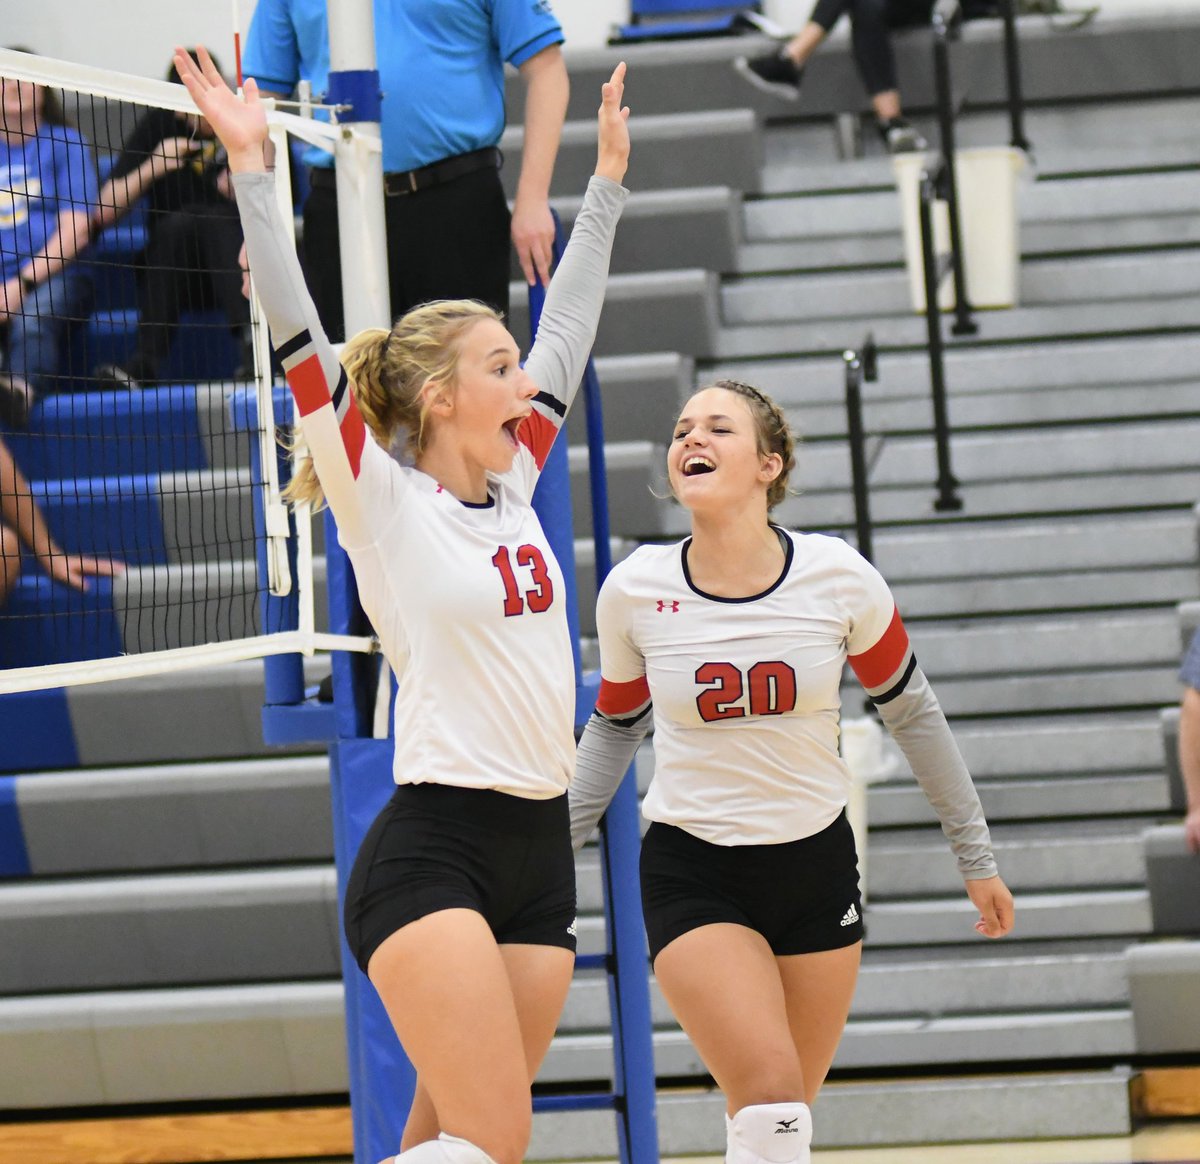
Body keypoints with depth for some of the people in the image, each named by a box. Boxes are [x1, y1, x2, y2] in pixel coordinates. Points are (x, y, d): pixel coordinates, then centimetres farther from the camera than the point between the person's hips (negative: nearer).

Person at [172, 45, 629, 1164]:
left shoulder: (512, 490, 13)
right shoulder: (383, 505, -5)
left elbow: (569, 324, 22)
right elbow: (302, 347, -14)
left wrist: (607, 178, 28)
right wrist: (249, 169, -20)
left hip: (537, 856, 7)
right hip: (430, 850, -7)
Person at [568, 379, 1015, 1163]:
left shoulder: (839, 577, -9)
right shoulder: (635, 591, -8)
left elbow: (910, 711, 5)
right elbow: (616, 725, 10)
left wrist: (976, 856, 9)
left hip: (817, 864, 2)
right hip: (692, 875, -2)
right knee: (771, 1098, -20)